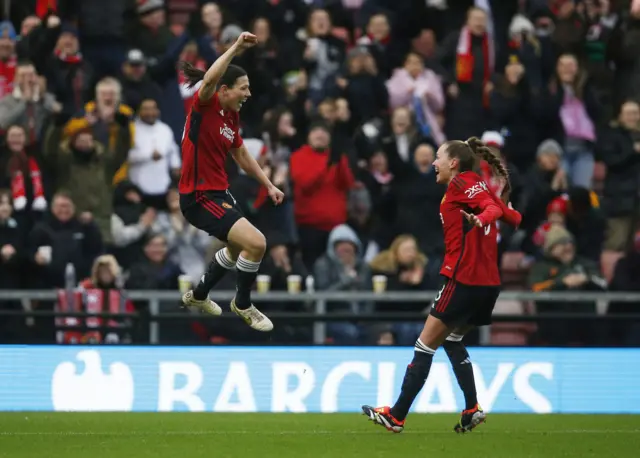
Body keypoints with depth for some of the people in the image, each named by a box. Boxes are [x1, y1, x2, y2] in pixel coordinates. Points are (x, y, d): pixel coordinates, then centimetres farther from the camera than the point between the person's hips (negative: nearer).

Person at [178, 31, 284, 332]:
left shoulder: (232, 117, 7)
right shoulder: (205, 105, -17)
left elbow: (243, 157, 20)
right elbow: (209, 79, -40)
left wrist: (269, 185, 17)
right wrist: (236, 48, -37)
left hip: (219, 192, 10)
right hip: (199, 197, -10)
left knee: (238, 247, 31)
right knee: (256, 243, -19)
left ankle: (198, 296, 50)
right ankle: (242, 305, 5)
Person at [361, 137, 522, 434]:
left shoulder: (461, 183, -6)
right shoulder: (478, 186, 18)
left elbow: (491, 207, -23)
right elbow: (512, 217, 15)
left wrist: (480, 219, -39)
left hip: (462, 280, -9)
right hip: (489, 283, 9)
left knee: (426, 345, -2)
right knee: (451, 339, 23)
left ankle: (396, 416, 1)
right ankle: (472, 409, 12)